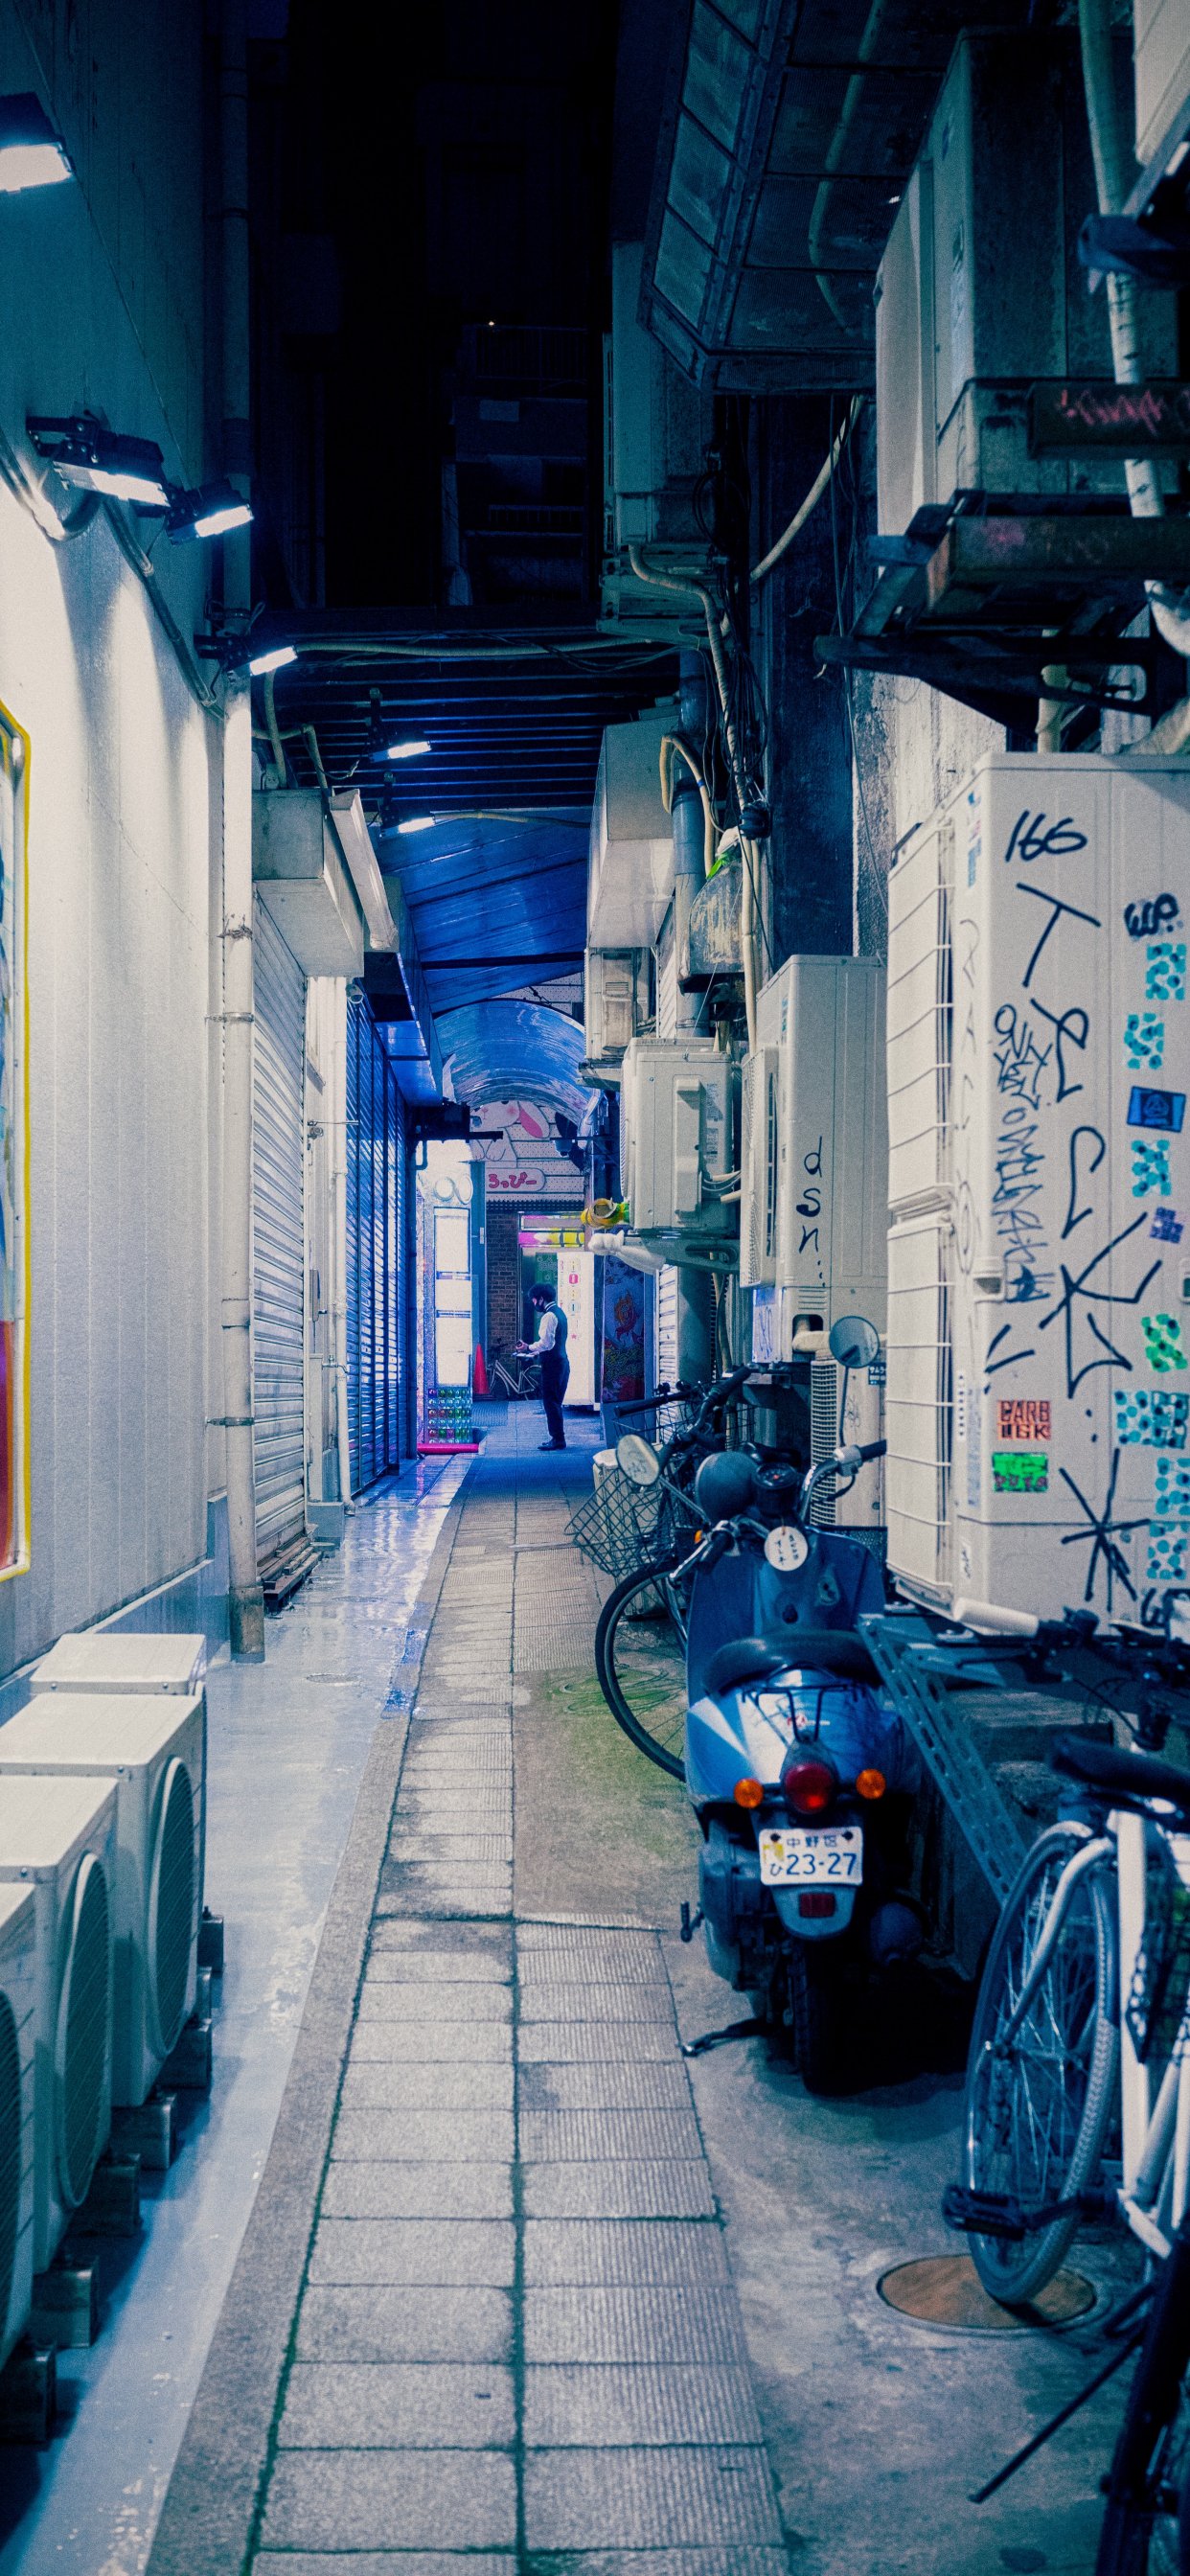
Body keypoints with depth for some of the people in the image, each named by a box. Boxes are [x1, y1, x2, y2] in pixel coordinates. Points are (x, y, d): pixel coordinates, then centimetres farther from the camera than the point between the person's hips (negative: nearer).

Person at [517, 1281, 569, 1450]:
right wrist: (535, 1351, 21)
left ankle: (557, 1439, -3)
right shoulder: (559, 1312, 17)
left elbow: (546, 1342, -23)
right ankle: (558, 1437, 19)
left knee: (550, 1402, -5)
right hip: (562, 1361, 10)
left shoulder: (549, 1315, -15)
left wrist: (529, 1348, -11)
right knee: (555, 1402, 15)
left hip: (552, 1364, -10)